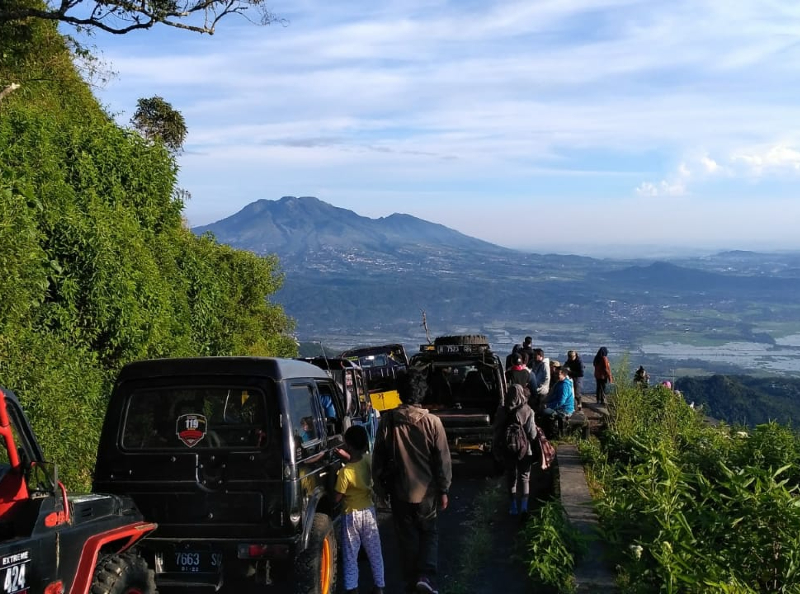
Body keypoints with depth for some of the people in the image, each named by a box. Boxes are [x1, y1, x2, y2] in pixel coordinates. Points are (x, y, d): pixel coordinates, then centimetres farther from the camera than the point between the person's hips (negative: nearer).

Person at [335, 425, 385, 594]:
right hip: (369, 511, 5)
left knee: (350, 556, 9)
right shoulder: (368, 460, -9)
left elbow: (337, 498, -14)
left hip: (351, 515, -5)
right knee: (374, 553, 16)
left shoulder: (345, 472, -24)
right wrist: (343, 454, 12)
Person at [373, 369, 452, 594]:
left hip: (399, 490, 1)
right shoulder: (432, 422, -14)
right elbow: (443, 459, -8)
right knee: (429, 533, 16)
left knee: (407, 536, 15)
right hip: (426, 490, -1)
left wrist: (380, 486, 11)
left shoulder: (387, 420, -10)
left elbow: (378, 457, -2)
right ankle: (426, 576, -1)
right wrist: (443, 490, 2)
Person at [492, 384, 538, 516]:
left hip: (508, 450, 1)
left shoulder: (501, 411, -11)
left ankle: (514, 506, 20)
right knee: (524, 477, 15)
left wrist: (497, 450, 6)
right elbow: (532, 434, -16)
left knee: (511, 477, 15)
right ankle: (524, 505, 15)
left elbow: (497, 432, -4)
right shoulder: (527, 411, -17)